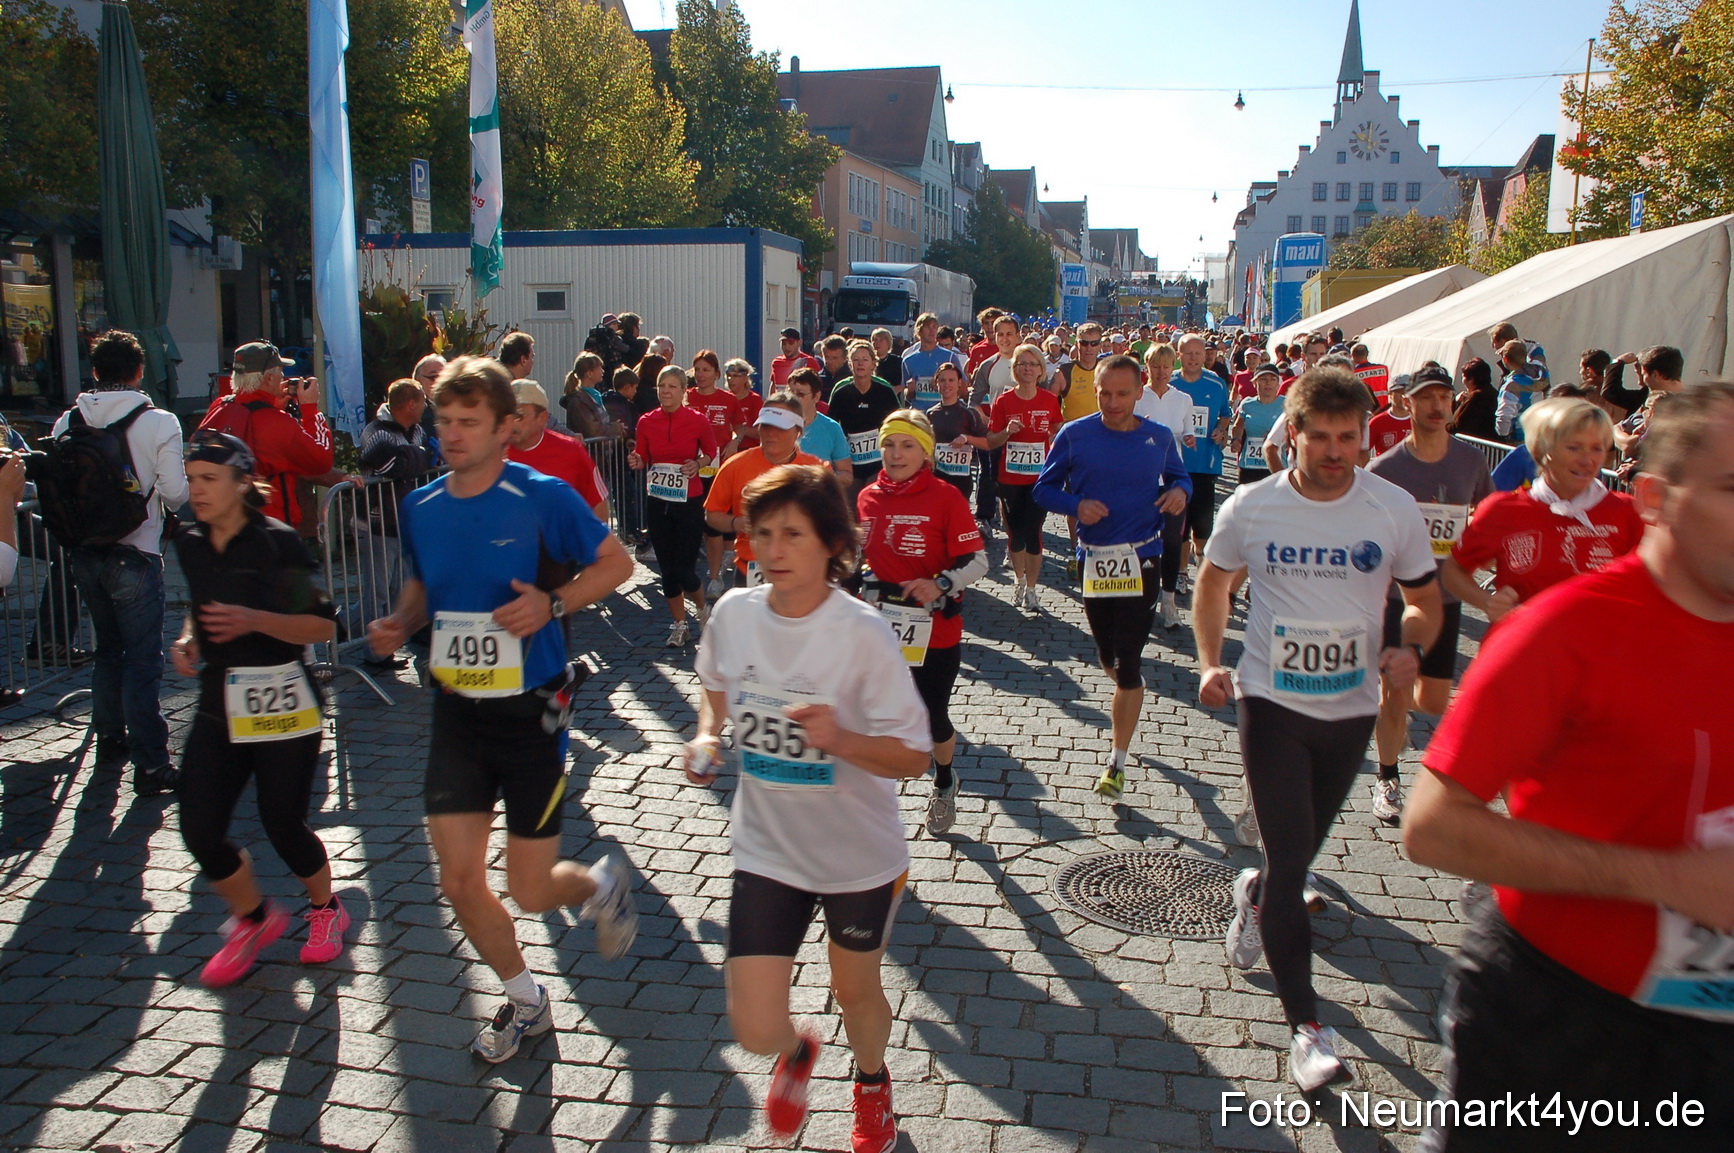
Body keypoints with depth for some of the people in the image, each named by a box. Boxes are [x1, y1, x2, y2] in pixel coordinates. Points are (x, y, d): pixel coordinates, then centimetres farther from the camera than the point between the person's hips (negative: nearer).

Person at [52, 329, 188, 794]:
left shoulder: (67, 422, 1)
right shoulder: (158, 422, -11)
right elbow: (176, 494, -11)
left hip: (84, 555, 5)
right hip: (135, 555, -5)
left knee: (108, 650, 21)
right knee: (143, 660, -1)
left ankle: (110, 743, 33)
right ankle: (149, 764, -1)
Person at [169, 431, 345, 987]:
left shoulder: (278, 543, -12)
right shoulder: (190, 545, 6)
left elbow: (323, 625, -12)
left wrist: (254, 620, -24)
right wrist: (188, 639, 4)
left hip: (282, 703, -5)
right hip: (218, 706, 6)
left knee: (284, 826, 0)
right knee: (199, 832, 0)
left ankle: (327, 909, 30)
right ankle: (254, 919, 27)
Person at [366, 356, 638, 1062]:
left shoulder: (543, 498, -12)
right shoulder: (420, 509, 3)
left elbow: (616, 564, -3)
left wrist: (552, 602, -20)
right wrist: (399, 625, -3)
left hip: (531, 712, -4)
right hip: (457, 712, 5)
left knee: (530, 893, 1)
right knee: (460, 883, 4)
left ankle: (600, 884, 38)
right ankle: (524, 1000, 30)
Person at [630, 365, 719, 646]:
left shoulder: (697, 420, -6)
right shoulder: (646, 422, 0)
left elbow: (711, 451, 8)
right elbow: (641, 458, 8)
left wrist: (698, 464, -12)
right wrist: (636, 462, -15)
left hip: (689, 502, -3)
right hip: (657, 504, 3)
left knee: (684, 569, -5)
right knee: (667, 569, 9)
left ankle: (702, 608, 27)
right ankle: (679, 625, 24)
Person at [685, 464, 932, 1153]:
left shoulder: (862, 633, -22)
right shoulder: (733, 613, -9)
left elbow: (913, 758, -17)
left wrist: (842, 740, -34)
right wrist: (706, 737, -6)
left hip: (860, 855, -2)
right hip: (767, 850, 3)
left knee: (855, 993, 20)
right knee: (755, 1030, 0)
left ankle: (872, 1084, 56)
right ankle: (796, 1053, 40)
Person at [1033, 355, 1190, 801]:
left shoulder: (1159, 438, 0)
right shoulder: (1074, 435, -4)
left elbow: (1178, 476, 15)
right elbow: (1044, 488, 2)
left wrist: (1178, 491, -9)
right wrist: (1076, 505, -18)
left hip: (1142, 560, -1)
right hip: (1094, 559, 1)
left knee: (1128, 663, -5)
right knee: (1108, 658, 15)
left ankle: (1117, 762, 6)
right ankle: (1131, 697, 51)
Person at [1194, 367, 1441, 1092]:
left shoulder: (1394, 509, -6)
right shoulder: (1251, 507, -8)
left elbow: (1424, 598, 6)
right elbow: (1214, 583, 9)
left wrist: (1411, 649, -16)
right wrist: (1209, 662, -5)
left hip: (1351, 708, 2)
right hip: (1271, 703, -2)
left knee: (1300, 852, 18)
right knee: (1290, 860, -6)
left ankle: (1256, 894, 54)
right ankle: (1307, 1026, 2)